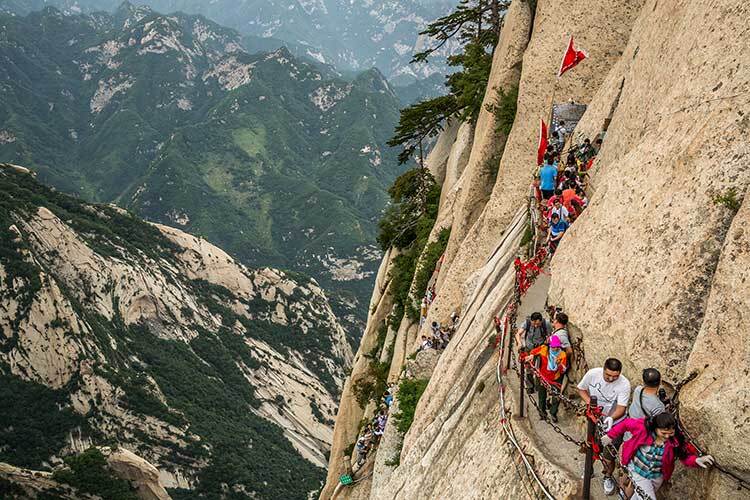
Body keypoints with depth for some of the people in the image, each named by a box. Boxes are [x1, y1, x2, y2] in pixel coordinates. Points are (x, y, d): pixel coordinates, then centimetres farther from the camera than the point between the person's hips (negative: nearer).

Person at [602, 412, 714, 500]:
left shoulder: (676, 441, -23)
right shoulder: (643, 428, -30)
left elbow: (685, 456, -16)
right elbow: (626, 424, -14)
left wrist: (696, 460, -38)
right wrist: (610, 436, -4)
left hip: (657, 476, 3)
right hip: (638, 472, -3)